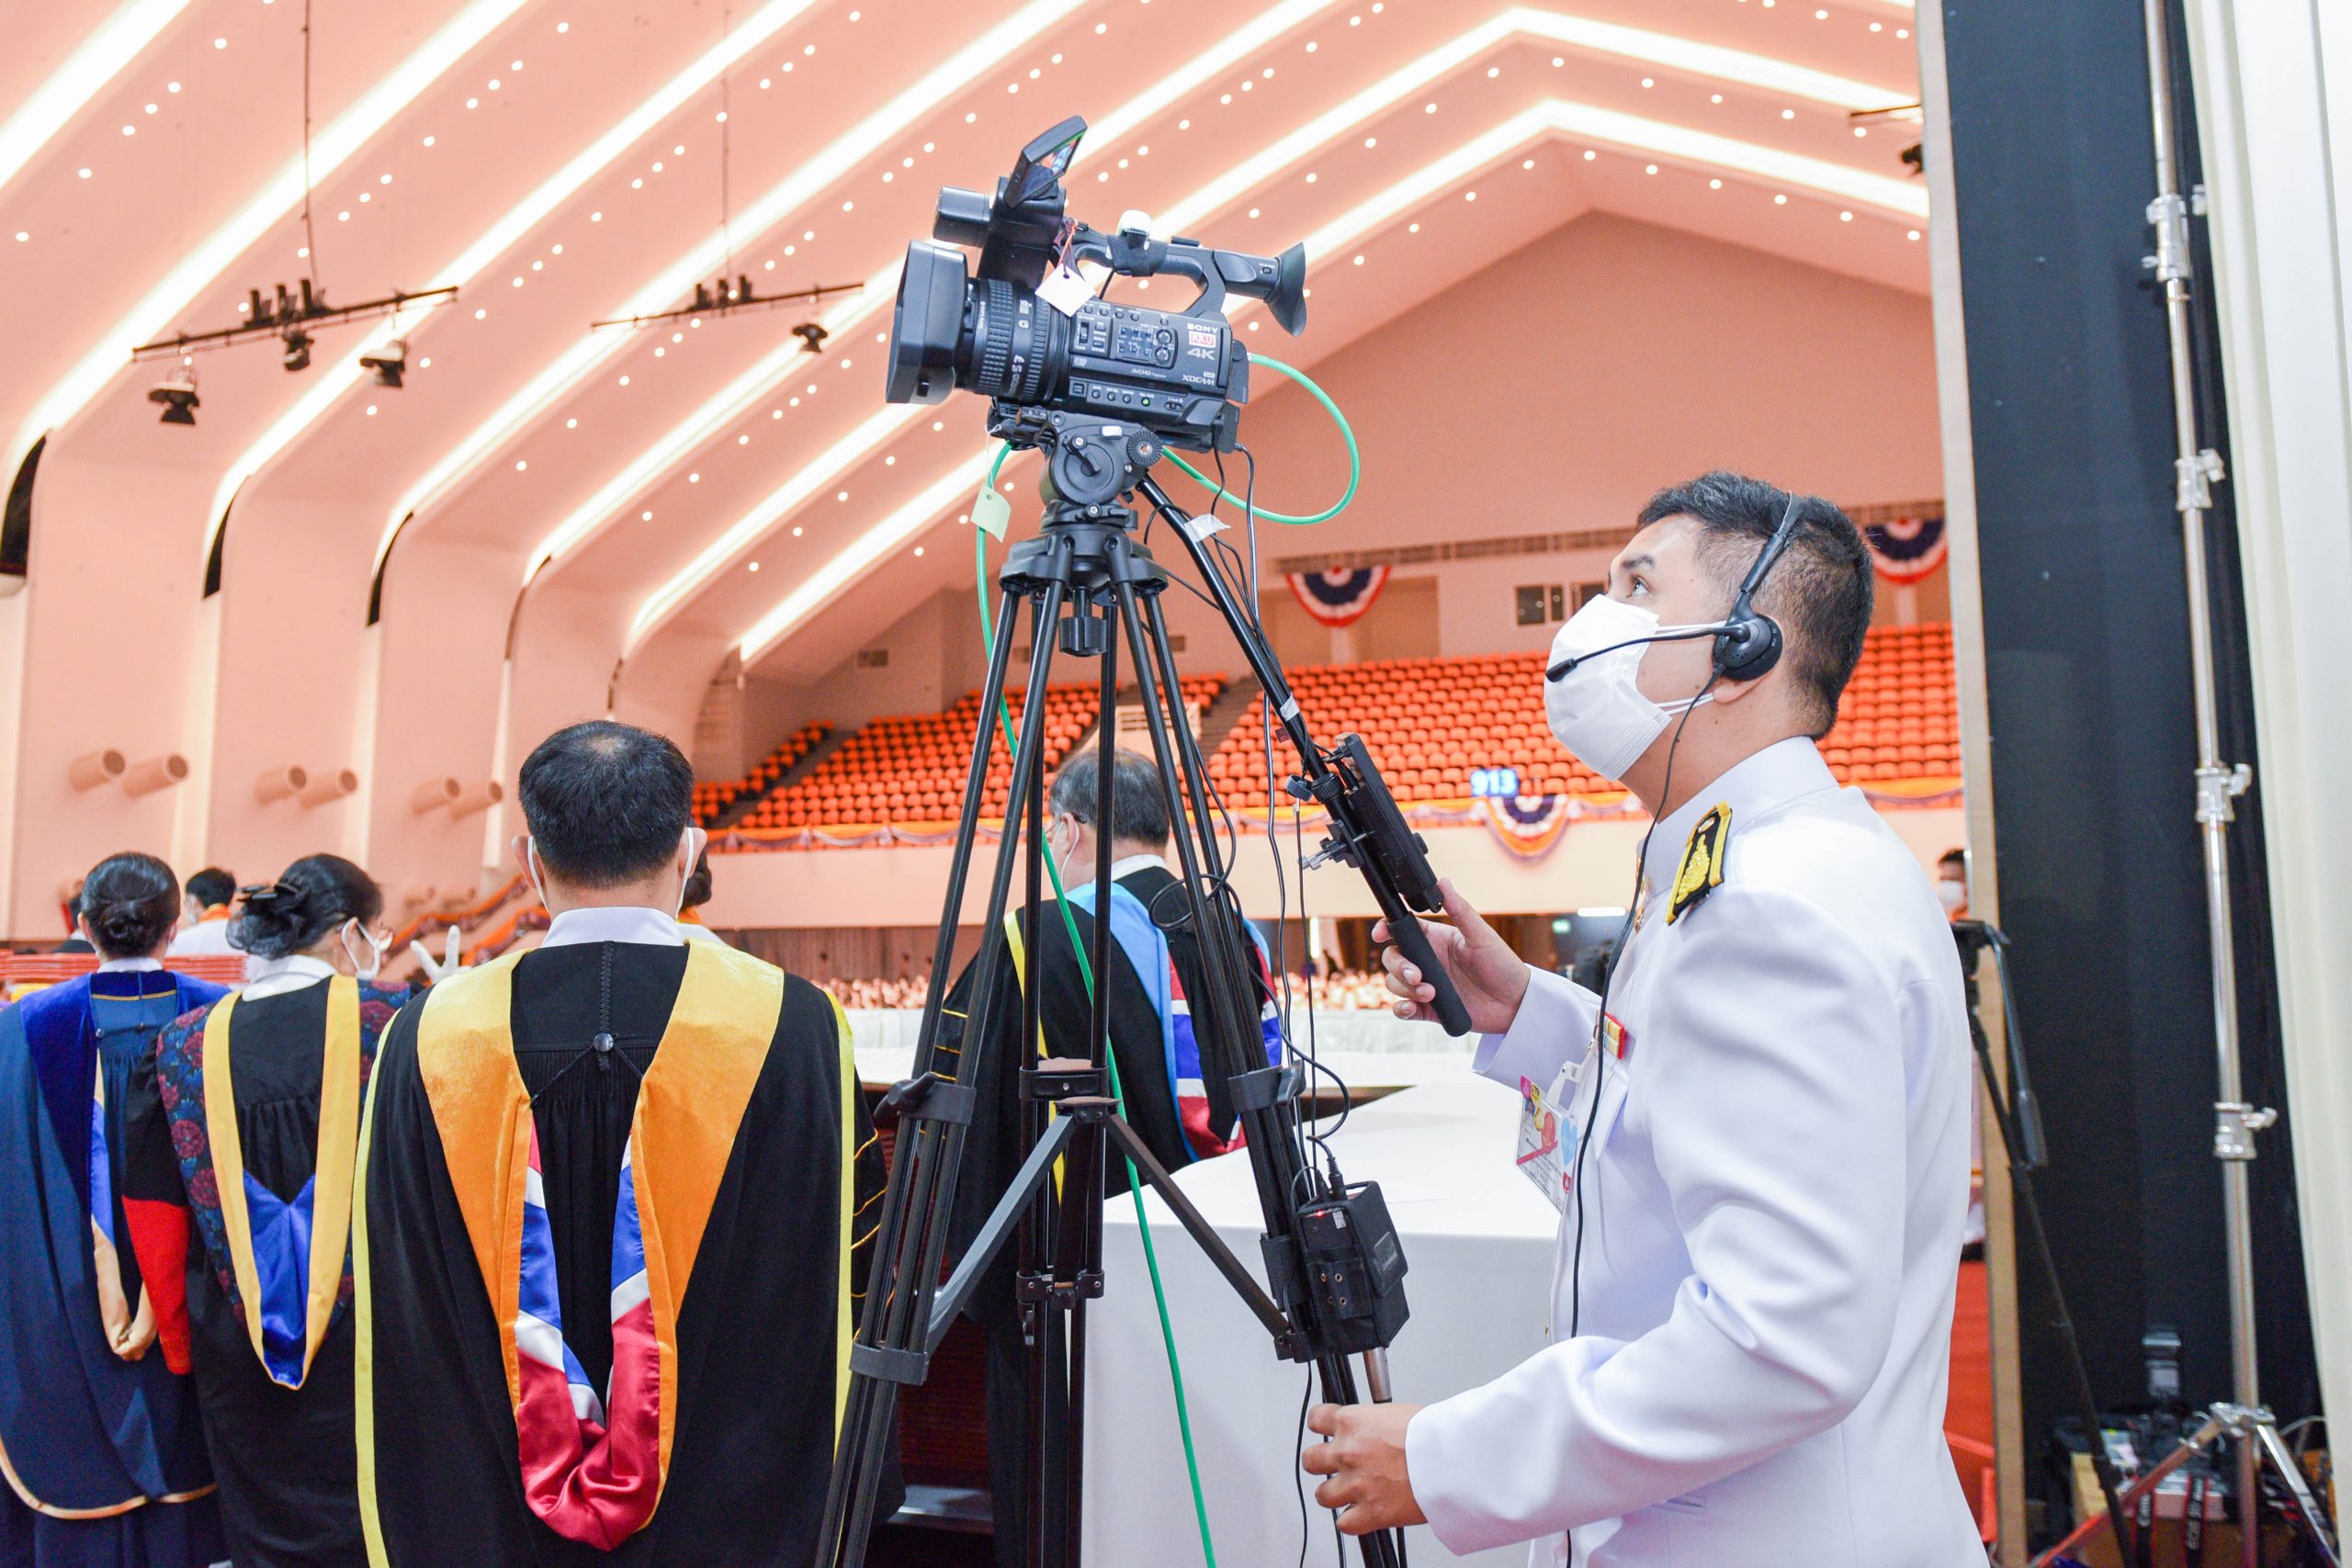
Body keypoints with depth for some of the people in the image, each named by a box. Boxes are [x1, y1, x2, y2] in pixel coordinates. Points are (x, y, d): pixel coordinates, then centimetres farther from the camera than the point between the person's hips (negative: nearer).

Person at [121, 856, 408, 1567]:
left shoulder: (184, 1047, 0)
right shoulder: (390, 1021, -11)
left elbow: (155, 1221, 5)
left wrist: (184, 1350, 16)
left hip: (236, 1369, 4)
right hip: (371, 1347, -3)